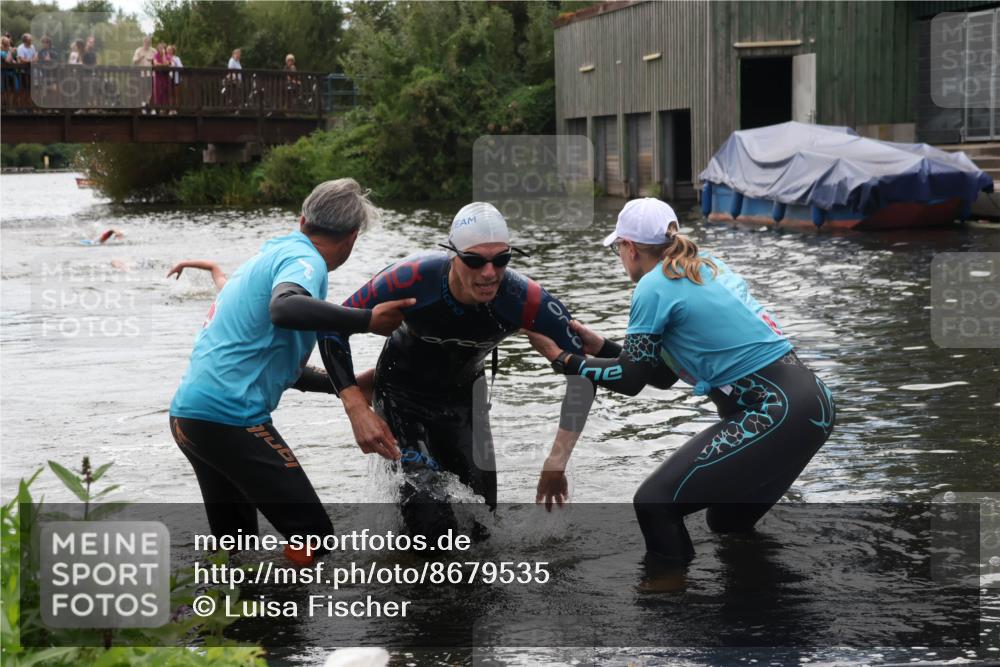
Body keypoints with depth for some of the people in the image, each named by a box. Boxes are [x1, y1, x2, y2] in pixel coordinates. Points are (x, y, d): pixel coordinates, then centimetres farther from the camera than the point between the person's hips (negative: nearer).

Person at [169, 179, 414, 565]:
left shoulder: (269, 256, 22)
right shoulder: (302, 259, -7)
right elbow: (284, 308, -32)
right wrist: (367, 320, -28)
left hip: (186, 414, 10)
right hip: (229, 417, -10)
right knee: (313, 536, -8)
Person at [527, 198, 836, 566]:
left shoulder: (655, 286, -7)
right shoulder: (706, 265, 17)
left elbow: (631, 379, -2)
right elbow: (664, 368, 21)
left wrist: (562, 358, 8)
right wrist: (602, 347, 24)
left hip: (777, 414, -9)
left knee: (655, 502, -8)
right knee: (728, 525, 24)